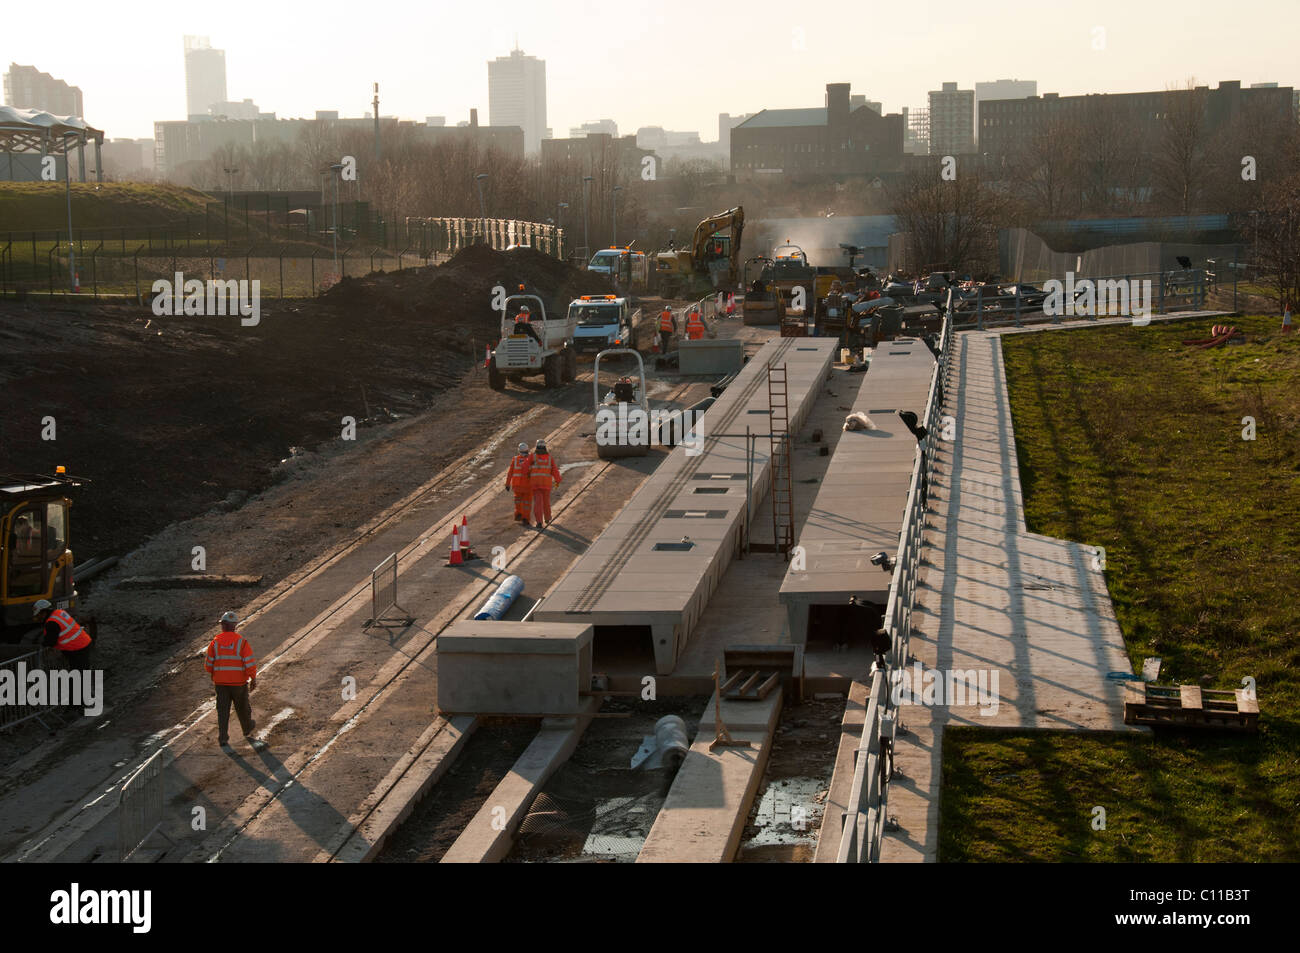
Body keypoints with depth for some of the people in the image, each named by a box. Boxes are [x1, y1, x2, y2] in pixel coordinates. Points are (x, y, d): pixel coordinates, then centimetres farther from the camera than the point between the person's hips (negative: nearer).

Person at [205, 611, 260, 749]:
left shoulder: (215, 643, -5)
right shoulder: (242, 642, -11)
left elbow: (208, 664, 1)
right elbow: (250, 663, -14)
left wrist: (213, 674, 21)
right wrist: (253, 679, -3)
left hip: (220, 682, 1)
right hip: (239, 682, -1)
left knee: (222, 710, 7)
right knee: (242, 708, 18)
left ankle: (222, 738, 1)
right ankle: (247, 730, 38)